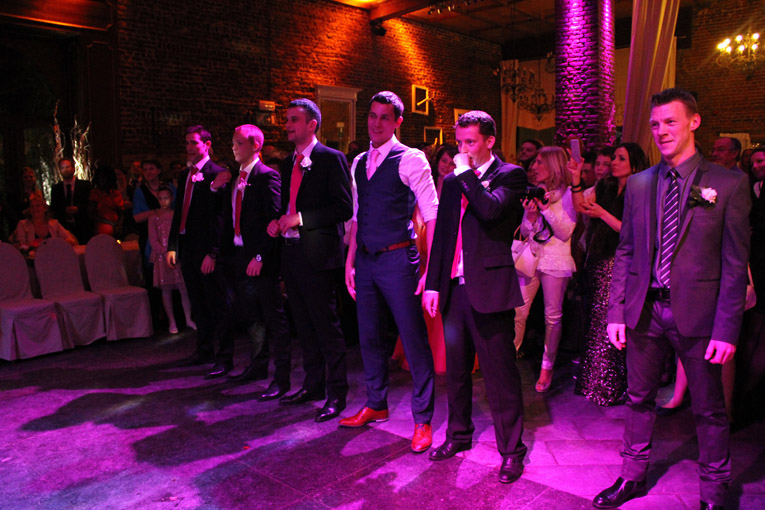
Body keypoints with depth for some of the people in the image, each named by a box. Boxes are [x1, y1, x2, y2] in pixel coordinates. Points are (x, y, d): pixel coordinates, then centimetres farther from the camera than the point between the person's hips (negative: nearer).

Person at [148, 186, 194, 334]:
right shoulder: (154, 217, 1)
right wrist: (166, 253, -13)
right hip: (162, 257, -1)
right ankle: (172, 322, 14)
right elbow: (153, 241, -3)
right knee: (166, 290, 4)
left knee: (184, 288, -2)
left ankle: (188, 319, 13)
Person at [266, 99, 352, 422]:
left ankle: (337, 392, 8)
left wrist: (300, 218, -17)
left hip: (318, 254, -8)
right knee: (304, 325, 15)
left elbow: (344, 208, -14)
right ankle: (313, 384, 28)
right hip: (292, 253, 8)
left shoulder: (331, 159, -7)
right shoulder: (288, 164, 17)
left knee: (326, 325, -3)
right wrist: (278, 222, 3)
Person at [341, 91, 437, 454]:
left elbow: (432, 215, -9)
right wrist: (350, 262, 14)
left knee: (413, 339, 0)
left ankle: (422, 420, 14)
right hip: (366, 261, 7)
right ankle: (375, 405, 34)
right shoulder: (359, 163, 14)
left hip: (398, 260, -6)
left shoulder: (411, 160, -6)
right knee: (370, 336, 15)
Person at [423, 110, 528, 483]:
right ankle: (458, 434, 34)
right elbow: (441, 233, 14)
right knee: (456, 368, 17)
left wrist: (467, 173, -12)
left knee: (500, 372, 0)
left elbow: (491, 209, -24)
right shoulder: (452, 180, 14)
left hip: (488, 287, -6)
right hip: (455, 286, 6)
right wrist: (433, 283, 10)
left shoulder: (509, 175, -3)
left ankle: (511, 450, 15)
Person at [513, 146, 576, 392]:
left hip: (556, 261, -3)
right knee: (517, 311, -3)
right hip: (531, 258, 4)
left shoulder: (567, 194, -1)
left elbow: (566, 232, -8)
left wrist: (546, 208, -15)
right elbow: (524, 231, 12)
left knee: (553, 315, 4)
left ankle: (547, 367, 16)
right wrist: (531, 215, -9)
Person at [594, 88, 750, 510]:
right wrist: (615, 312, 2)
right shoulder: (638, 184, 7)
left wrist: (726, 329, -11)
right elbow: (625, 252, 8)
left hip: (697, 314, -3)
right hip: (645, 311, 4)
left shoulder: (730, 184, -4)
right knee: (638, 398, 15)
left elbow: (735, 264, -6)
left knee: (709, 410, 10)